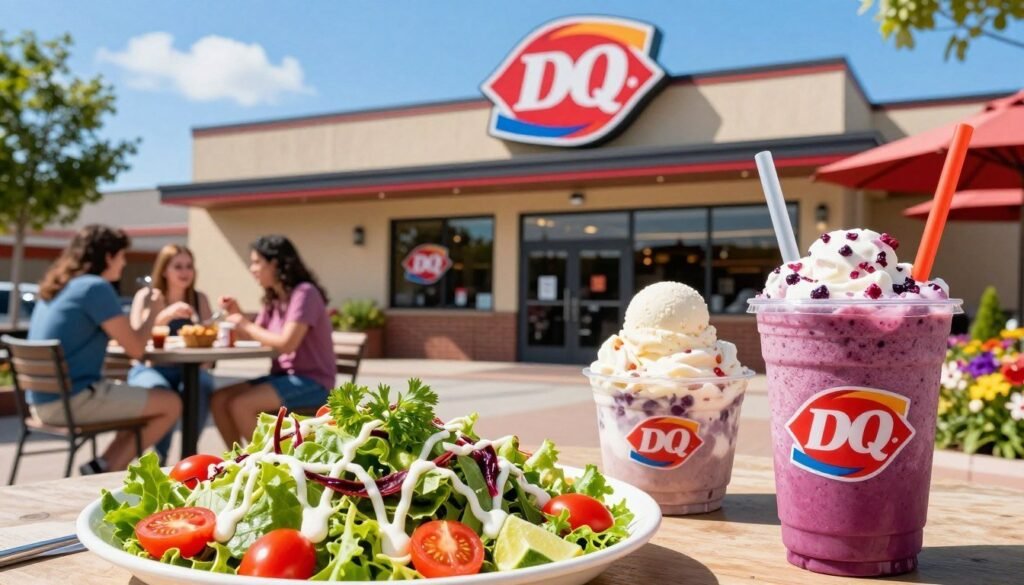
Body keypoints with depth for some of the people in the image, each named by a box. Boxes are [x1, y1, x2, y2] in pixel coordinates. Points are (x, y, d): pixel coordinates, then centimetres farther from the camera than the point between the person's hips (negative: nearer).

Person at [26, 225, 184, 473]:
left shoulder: (56, 288, 15)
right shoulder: (96, 287, -13)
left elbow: (116, 334, 22)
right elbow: (135, 349, -13)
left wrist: (162, 316, 21)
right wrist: (154, 311, 4)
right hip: (72, 399, -10)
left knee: (144, 401, 22)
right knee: (171, 404, -3)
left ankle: (105, 470, 8)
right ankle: (103, 470, 0)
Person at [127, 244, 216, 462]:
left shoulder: (199, 299, 11)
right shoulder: (146, 296, 3)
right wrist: (165, 316, -27)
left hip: (188, 369, 2)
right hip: (150, 368, -2)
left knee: (202, 387, -32)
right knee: (160, 390, -36)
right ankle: (160, 457, -16)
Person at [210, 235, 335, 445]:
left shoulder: (304, 293, -14)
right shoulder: (273, 299, 13)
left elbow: (286, 343, -23)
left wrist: (246, 325, -13)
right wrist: (236, 314, -3)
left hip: (311, 381, -8)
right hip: (284, 376, 9)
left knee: (240, 405, -23)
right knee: (219, 400, -5)